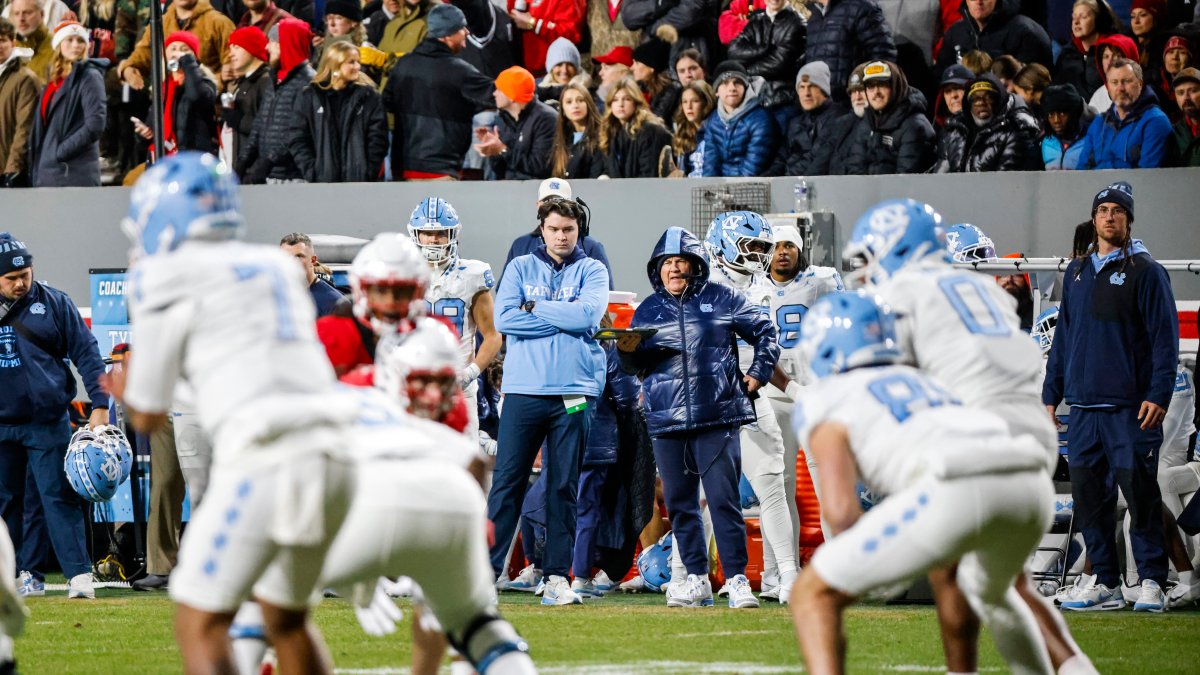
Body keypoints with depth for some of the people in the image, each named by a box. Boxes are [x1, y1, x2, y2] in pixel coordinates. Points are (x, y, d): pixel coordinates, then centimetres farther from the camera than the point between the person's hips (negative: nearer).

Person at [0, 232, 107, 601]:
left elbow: (86, 352, 1)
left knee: (58, 497, -7)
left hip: (47, 421, -3)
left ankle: (79, 574, -10)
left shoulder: (53, 303, 0)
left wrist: (99, 405, -6)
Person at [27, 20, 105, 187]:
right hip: (46, 172, 7)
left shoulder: (90, 77, -3)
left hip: (77, 173, -7)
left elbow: (95, 126, -13)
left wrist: (60, 151, -11)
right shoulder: (53, 80, 18)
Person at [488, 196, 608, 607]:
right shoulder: (520, 268, 11)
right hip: (523, 391, 0)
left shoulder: (592, 272, 9)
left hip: (574, 394, 0)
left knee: (564, 488, 3)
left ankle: (557, 576, 7)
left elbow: (588, 315, -11)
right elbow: (504, 319, -5)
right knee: (507, 483, -3)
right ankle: (487, 570, -2)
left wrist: (534, 307, -5)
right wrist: (563, 318, -7)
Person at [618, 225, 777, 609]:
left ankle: (736, 578, -5)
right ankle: (697, 579, 13)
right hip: (667, 421, 4)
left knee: (723, 499, -8)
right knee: (679, 503, 6)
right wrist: (628, 351, -9)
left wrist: (757, 375, 3)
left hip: (717, 419, -4)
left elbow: (764, 332, 12)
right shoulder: (647, 311, 13)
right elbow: (637, 368, 12)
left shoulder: (721, 300, 5)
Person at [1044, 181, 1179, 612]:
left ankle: (1151, 582, -3)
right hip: (1083, 406, 6)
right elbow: (1063, 337, 22)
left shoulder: (1145, 271, 0)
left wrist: (1158, 394, -14)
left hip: (1130, 407, -6)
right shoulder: (1076, 273, 18)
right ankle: (1105, 584, 10)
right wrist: (1050, 394, 16)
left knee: (1139, 491, -8)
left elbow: (1165, 336, -5)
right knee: (1088, 496, 4)